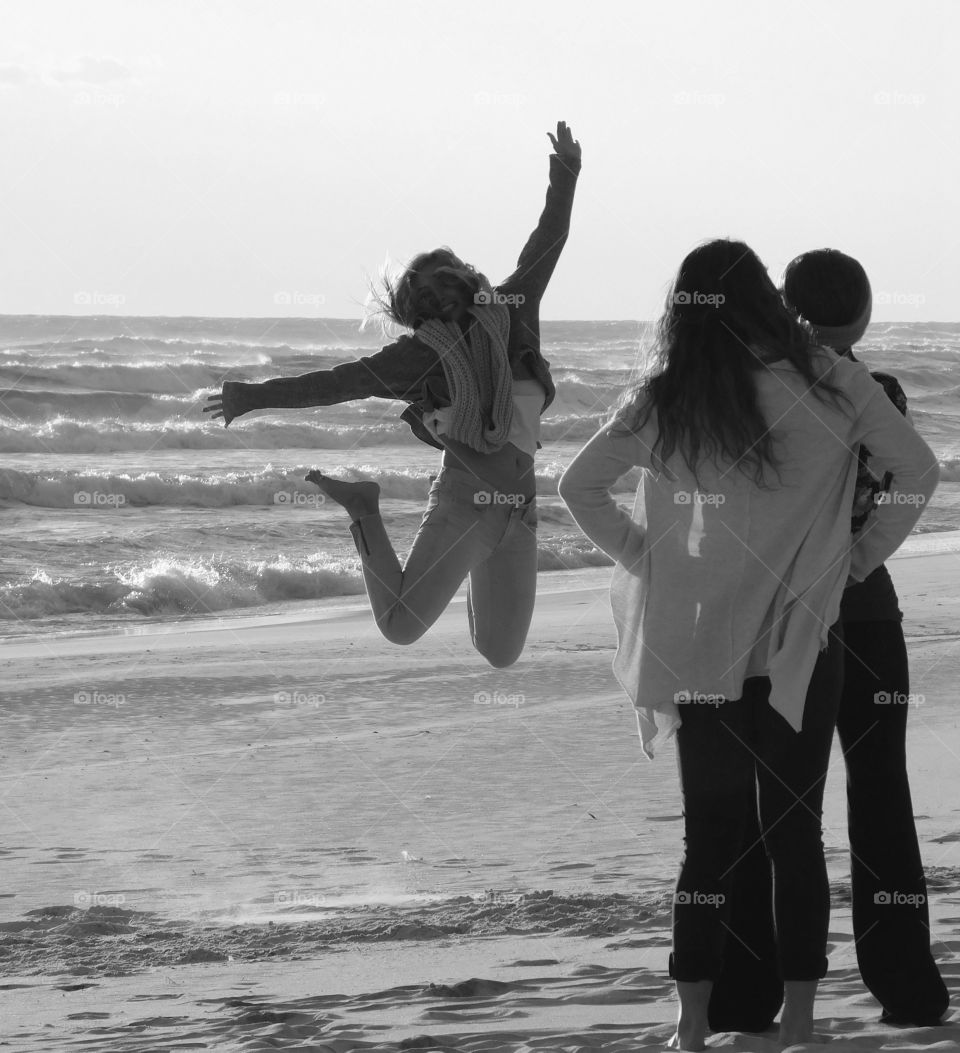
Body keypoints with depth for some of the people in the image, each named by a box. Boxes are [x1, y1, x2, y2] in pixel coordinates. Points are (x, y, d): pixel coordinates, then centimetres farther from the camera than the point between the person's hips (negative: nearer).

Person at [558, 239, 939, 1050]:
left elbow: (580, 486, -2)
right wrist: (864, 556, 6)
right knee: (795, 831, 5)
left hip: (700, 642, 1)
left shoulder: (662, 403, -5)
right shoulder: (827, 383, -7)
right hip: (801, 641, -1)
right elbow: (918, 470, -3)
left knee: (709, 834, 8)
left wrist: (641, 555, 6)